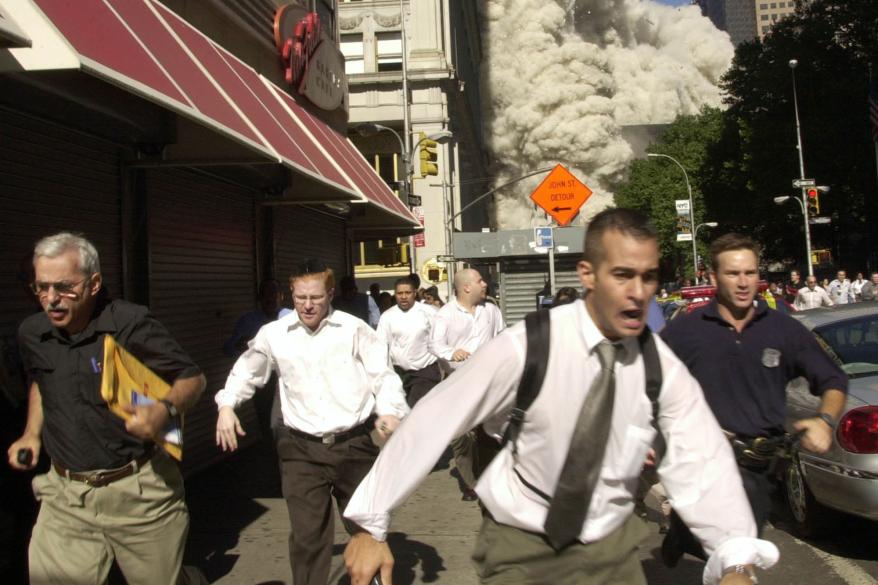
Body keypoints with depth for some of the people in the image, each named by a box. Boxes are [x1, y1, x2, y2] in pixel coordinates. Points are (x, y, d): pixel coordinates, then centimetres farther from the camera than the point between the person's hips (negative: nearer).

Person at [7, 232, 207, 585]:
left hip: (138, 490, -4)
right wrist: (32, 433, 12)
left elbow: (193, 378, -8)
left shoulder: (131, 324, -15)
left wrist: (166, 409, -28)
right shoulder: (32, 333, 2)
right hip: (66, 493, 5)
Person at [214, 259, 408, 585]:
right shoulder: (273, 334, 5)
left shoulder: (354, 329, -3)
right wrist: (227, 405, 4)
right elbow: (247, 372, 19)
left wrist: (389, 411, -20)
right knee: (307, 535, -1)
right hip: (301, 450, 1)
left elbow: (383, 375, -3)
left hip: (354, 445, 0)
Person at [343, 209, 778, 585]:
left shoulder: (661, 364, -10)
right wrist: (371, 527, -16)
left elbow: (701, 459, -15)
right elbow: (433, 422, -19)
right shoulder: (526, 347, -22)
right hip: (521, 545, -3)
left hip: (610, 545, 4)